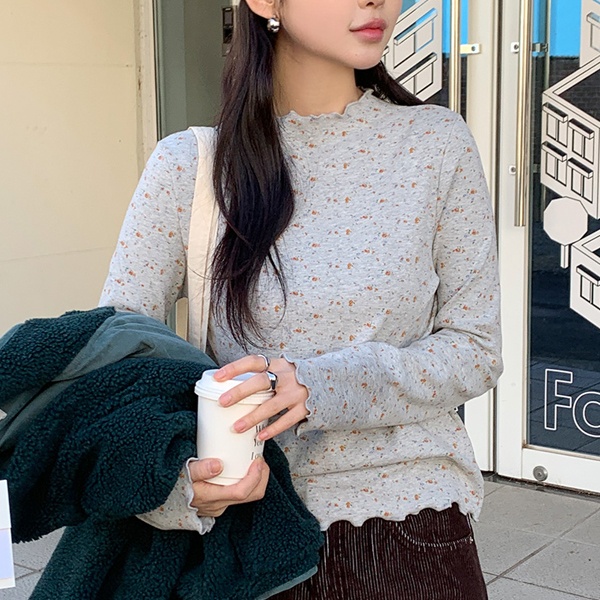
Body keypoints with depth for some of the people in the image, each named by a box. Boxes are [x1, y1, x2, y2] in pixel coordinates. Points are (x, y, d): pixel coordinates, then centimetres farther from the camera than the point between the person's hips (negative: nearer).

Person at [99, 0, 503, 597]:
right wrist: (179, 484, -25)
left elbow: (475, 351, -5)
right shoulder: (188, 166, -7)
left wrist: (324, 385, -22)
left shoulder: (436, 143, -4)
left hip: (412, 529, 1)